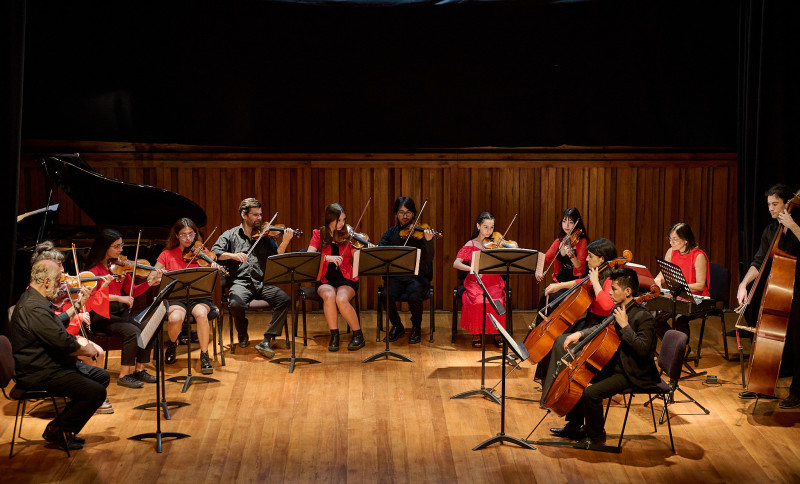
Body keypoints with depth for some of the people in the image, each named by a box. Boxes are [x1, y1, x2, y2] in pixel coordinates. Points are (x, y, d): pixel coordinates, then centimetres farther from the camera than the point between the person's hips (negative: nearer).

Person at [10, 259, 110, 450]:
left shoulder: (34, 300, 11)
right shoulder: (34, 308, -25)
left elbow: (58, 333, 21)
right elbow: (65, 344, -29)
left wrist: (84, 342, 7)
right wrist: (86, 350, -9)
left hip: (52, 364, 12)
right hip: (39, 374, -12)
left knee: (102, 376, 14)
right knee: (96, 392, -20)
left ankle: (67, 424, 17)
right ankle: (56, 430, -1)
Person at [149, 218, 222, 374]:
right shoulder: (167, 254, 7)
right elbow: (150, 280, 4)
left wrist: (215, 269, -28)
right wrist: (157, 277, -19)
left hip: (199, 296, 0)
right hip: (176, 298, 0)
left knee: (201, 314, -35)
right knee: (175, 319, -32)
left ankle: (204, 356, -16)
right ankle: (172, 344, 5)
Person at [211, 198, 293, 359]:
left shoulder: (265, 236, 13)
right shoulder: (231, 235, 11)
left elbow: (276, 256, 0)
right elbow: (214, 252, -2)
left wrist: (285, 242, -18)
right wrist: (232, 255, -19)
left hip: (262, 283, 2)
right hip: (240, 283, -2)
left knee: (284, 300, -25)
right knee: (236, 303, -33)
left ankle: (267, 341, -17)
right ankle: (243, 335, 1)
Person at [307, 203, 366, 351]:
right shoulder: (319, 234, 2)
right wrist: (327, 257, -28)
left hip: (346, 279, 0)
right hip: (325, 280, 1)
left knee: (341, 299, -32)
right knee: (329, 296, -33)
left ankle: (358, 335, -12)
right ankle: (334, 336, -17)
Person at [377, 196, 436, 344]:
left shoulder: (420, 232, 2)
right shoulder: (391, 232, 11)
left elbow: (429, 257, -11)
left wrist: (428, 241, -30)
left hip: (417, 277, -2)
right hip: (395, 276, 2)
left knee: (414, 297, -33)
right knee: (387, 296, -29)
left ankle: (416, 327, -1)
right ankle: (397, 326, 1)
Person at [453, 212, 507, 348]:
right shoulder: (471, 245, 5)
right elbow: (456, 264, -7)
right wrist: (472, 269, -23)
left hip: (494, 284, 1)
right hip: (475, 284, -1)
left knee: (498, 301, -28)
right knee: (477, 302, -31)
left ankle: (497, 333, -9)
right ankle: (476, 333, -10)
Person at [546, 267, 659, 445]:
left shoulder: (643, 317, -21)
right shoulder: (619, 309, 5)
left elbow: (643, 349, -32)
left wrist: (625, 325, -29)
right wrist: (580, 334, 4)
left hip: (634, 374, -9)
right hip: (615, 365, 10)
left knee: (590, 393, -24)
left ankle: (596, 435, -1)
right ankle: (575, 426, 23)